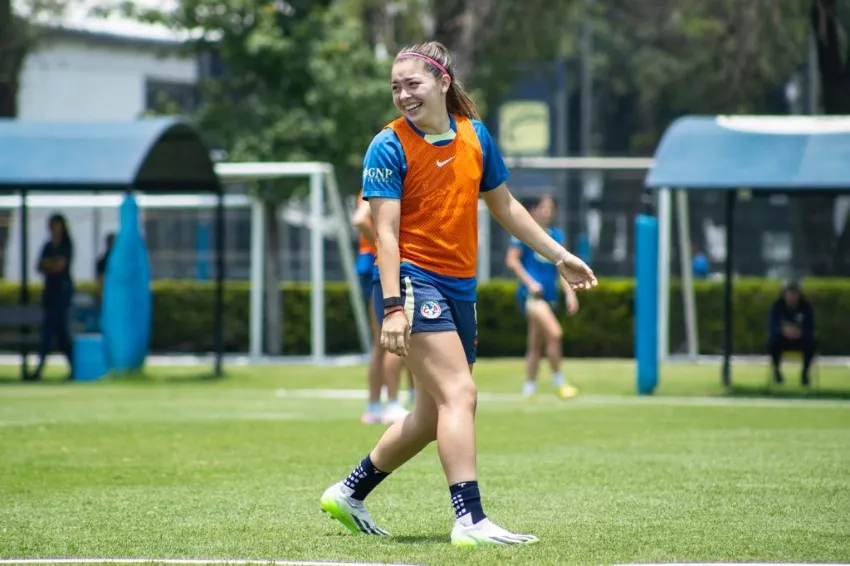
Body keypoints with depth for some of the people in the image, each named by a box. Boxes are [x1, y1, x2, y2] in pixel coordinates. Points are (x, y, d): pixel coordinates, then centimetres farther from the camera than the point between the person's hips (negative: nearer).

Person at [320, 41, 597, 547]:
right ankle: (471, 520, -25)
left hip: (459, 287, 7)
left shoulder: (475, 135, 7)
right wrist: (392, 307, -23)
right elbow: (386, 231, -14)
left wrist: (559, 255, 20)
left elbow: (505, 207, 20)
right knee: (460, 394, -20)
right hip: (413, 280, -7)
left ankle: (349, 493, 28)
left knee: (434, 416, 13)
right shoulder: (390, 147, -9)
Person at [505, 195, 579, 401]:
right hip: (530, 293, -7)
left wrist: (570, 292, 9)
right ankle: (559, 382, -14)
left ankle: (528, 390, 17)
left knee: (536, 345, 10)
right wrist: (530, 282, -13)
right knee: (554, 332, -23)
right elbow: (512, 260, -4)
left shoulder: (557, 235, 14)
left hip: (549, 296, 7)